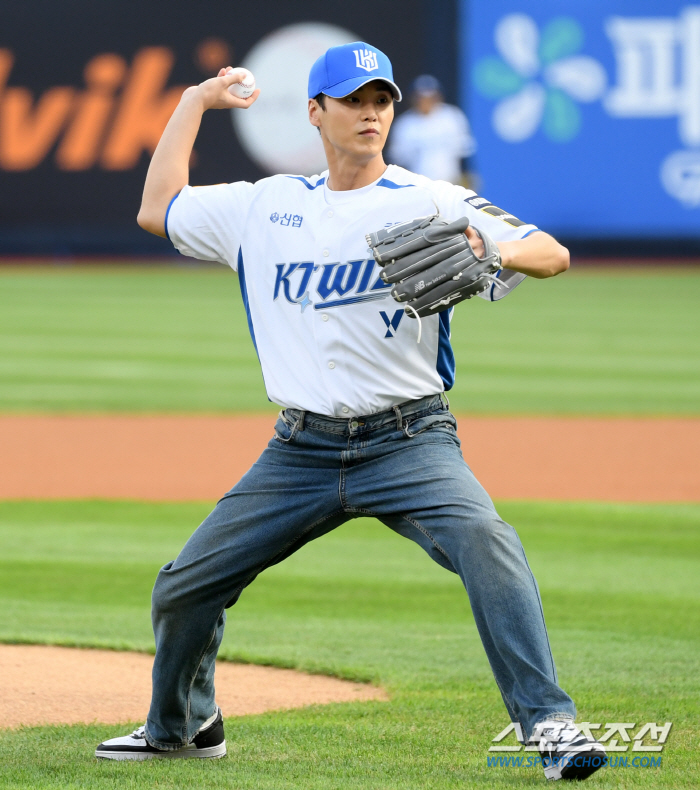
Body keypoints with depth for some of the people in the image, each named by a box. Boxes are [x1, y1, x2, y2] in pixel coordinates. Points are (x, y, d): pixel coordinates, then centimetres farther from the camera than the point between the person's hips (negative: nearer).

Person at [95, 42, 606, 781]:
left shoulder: (431, 202, -2)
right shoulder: (264, 206, 11)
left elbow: (552, 254, -9)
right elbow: (157, 210, 20)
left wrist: (493, 252, -31)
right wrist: (194, 102, 23)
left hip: (409, 443, -4)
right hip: (300, 453, 4)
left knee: (483, 539, -31)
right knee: (184, 587, 7)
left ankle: (548, 721, -29)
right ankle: (181, 726, 33)